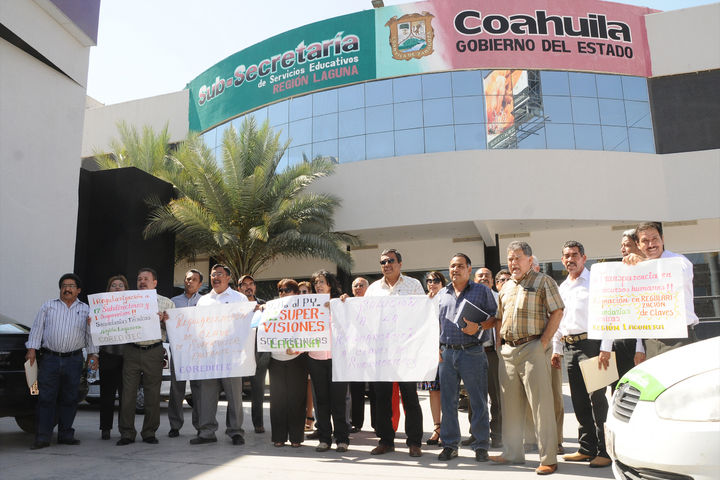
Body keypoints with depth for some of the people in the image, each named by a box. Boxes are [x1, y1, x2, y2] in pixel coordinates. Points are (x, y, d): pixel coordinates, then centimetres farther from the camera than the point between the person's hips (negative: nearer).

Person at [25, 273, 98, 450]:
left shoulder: (85, 309, 13)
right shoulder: (48, 306, 11)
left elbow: (90, 334, 12)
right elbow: (37, 328, 7)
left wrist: (93, 354, 5)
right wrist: (32, 349, -3)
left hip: (74, 360, 1)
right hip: (49, 358, -1)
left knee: (69, 399, 5)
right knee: (46, 398, -3)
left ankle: (66, 435, 14)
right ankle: (42, 437, 2)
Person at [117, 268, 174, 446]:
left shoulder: (166, 303, 9)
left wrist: (163, 320, -14)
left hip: (154, 352, -1)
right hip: (131, 351, 1)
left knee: (153, 394, 3)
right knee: (128, 392, 0)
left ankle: (149, 432, 15)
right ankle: (127, 433, 10)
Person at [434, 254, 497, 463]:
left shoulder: (482, 291, 5)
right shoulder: (441, 294, 16)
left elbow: (494, 317, 0)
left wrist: (478, 327, -17)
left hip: (472, 353, -3)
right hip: (447, 353, 4)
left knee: (478, 402, 1)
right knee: (448, 401, 8)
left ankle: (481, 446, 12)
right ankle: (449, 445, 18)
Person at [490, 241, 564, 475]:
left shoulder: (543, 281, 0)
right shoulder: (506, 287, 19)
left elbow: (557, 312, -6)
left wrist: (544, 341, -13)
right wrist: (503, 342, 11)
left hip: (533, 348, -6)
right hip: (508, 351, 7)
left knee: (541, 405, -5)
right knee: (510, 405, 11)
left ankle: (548, 459, 4)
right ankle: (512, 453, 22)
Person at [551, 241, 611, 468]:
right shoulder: (562, 287, 18)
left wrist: (606, 347, -17)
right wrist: (556, 349, 19)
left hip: (590, 343, -7)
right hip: (568, 347, 7)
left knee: (596, 398, -7)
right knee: (579, 400, 10)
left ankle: (604, 451, 0)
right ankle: (587, 448, 18)